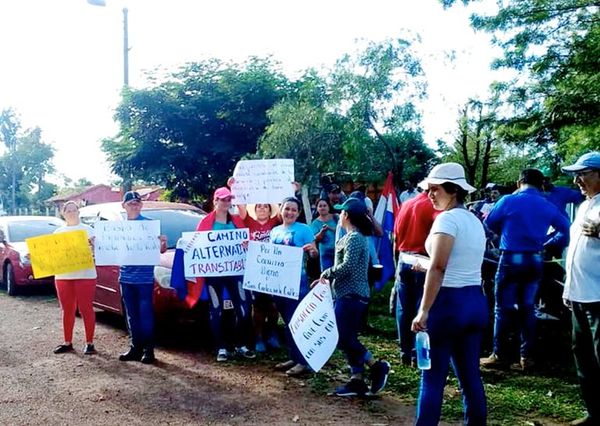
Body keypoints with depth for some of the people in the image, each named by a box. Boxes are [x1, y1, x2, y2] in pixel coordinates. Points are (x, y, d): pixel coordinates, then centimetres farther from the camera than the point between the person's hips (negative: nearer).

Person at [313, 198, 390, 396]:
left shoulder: (354, 237, -16)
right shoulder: (352, 237, 15)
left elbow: (348, 266, -25)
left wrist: (327, 273, -12)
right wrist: (328, 278, 9)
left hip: (351, 295, -10)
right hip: (349, 294, 10)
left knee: (342, 338, -8)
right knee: (348, 338, 11)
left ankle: (377, 366, 2)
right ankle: (357, 381, 15)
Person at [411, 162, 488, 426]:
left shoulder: (447, 218, -12)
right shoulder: (475, 221, 14)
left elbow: (438, 268, -20)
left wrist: (423, 311, -20)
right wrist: (424, 266, 21)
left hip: (449, 302, -8)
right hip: (475, 301, 8)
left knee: (433, 376, 0)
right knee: (470, 375, 13)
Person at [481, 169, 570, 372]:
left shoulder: (508, 201, -9)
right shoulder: (548, 206, 3)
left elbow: (489, 223, 3)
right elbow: (566, 230, 6)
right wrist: (546, 242, 12)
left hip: (511, 259, -4)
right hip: (535, 261, 4)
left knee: (504, 308, 4)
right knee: (528, 308, 12)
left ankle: (500, 356, 7)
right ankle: (527, 357, 14)